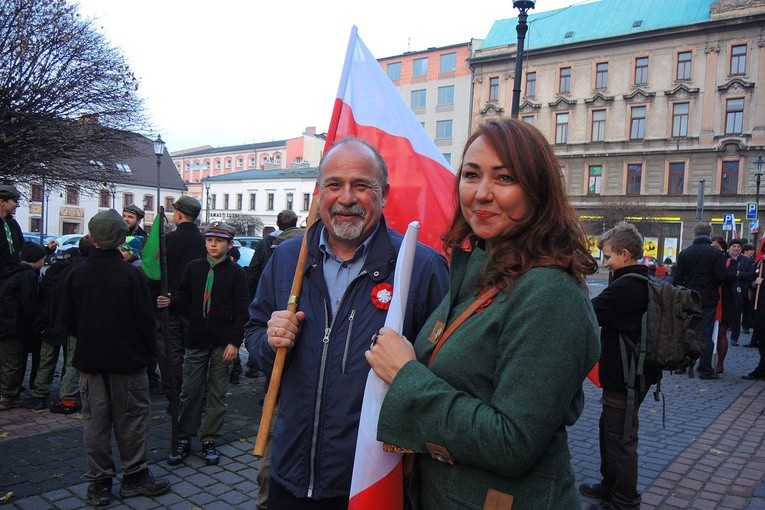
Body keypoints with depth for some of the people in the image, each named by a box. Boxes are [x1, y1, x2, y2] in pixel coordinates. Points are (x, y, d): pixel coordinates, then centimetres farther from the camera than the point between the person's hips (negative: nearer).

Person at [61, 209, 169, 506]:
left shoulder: (75, 275, -3)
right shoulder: (132, 274, -14)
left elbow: (69, 321, 4)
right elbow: (145, 320, -12)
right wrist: (146, 351, 4)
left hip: (89, 359, 3)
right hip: (128, 359, -3)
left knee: (94, 421, 10)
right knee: (131, 419, 9)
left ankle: (99, 482, 19)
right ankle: (135, 477, 18)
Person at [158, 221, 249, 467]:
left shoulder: (236, 272, -2)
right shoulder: (194, 268, 6)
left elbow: (241, 310, -5)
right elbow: (184, 298, 10)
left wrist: (234, 342, -11)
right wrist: (170, 301, -13)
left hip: (223, 344, -2)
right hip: (196, 340, 2)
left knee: (217, 394, 8)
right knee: (190, 392, 6)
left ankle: (210, 441, 19)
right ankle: (184, 439, 20)